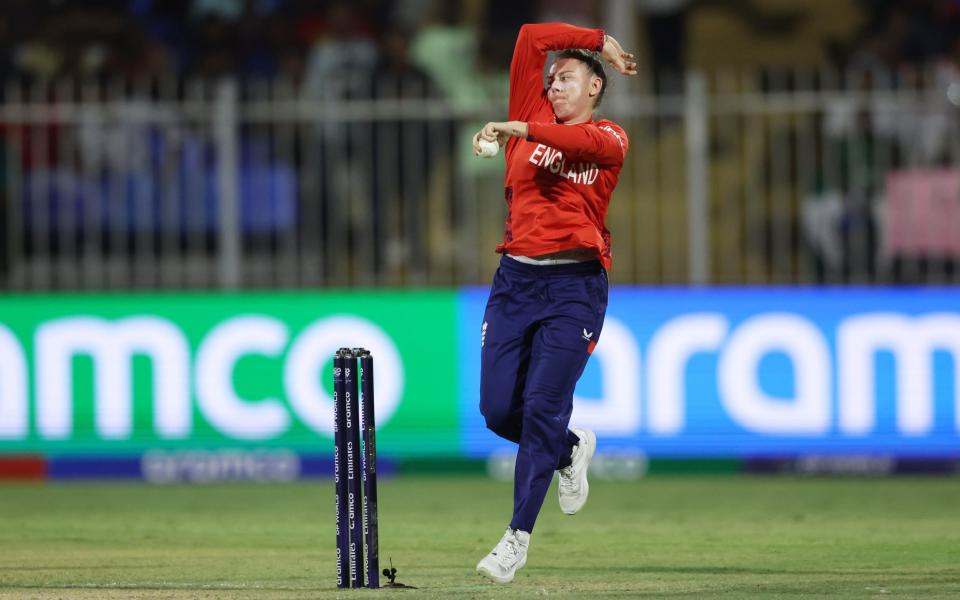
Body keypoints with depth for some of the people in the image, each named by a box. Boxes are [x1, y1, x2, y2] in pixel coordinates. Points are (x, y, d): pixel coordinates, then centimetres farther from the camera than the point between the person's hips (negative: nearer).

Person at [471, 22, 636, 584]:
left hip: (575, 286, -4)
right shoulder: (534, 111, 13)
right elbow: (533, 37, 7)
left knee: (542, 407, -13)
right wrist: (599, 41, 16)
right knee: (499, 411, -1)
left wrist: (521, 130, -32)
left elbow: (587, 143, -20)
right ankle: (570, 451, 31)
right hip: (515, 280, 4)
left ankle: (518, 536, -7)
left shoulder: (609, 137, 5)